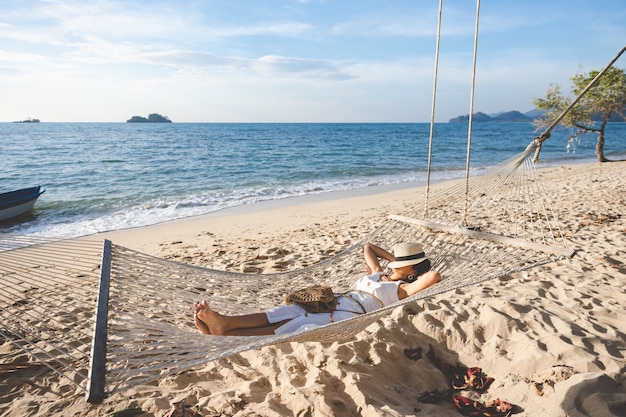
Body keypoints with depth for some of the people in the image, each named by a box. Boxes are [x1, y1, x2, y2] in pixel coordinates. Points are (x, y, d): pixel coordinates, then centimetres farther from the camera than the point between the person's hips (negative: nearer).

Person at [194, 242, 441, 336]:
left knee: (297, 326, -26)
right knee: (289, 312, -19)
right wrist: (392, 258, 36)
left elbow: (434, 276, -7)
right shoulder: (378, 274, 30)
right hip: (333, 303, 8)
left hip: (349, 315, -8)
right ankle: (224, 322, -36)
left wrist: (414, 267, 10)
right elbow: (367, 247, 42)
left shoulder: (403, 288, 8)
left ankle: (225, 334, -39)